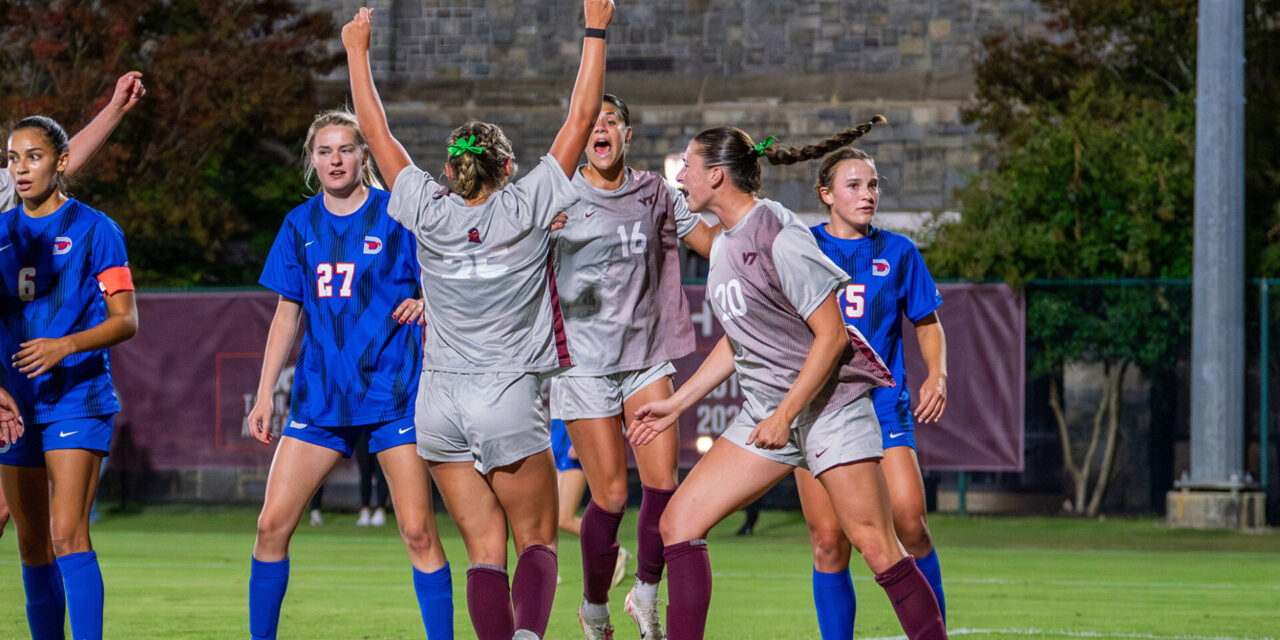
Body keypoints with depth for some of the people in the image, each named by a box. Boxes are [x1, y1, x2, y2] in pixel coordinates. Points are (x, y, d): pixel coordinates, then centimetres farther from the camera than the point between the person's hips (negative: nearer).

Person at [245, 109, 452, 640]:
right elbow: (287, 314, 14)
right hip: (319, 395, 3)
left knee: (417, 531, -7)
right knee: (272, 524, -2)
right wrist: (264, 395, 11)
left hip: (391, 392, -3)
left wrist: (427, 303, -19)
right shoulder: (301, 224, 8)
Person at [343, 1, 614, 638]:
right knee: (537, 544, 4)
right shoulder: (526, 209, -4)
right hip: (509, 398, -3)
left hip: (440, 402, 3)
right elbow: (582, 116, -1)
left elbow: (376, 131, 12)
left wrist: (358, 52, 23)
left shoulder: (428, 212, 1)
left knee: (485, 549, 4)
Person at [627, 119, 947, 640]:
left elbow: (831, 335, -17)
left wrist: (786, 413, -19)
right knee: (679, 520, -2)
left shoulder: (780, 238, -16)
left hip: (827, 402, -8)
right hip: (765, 411, 8)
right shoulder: (724, 245, 10)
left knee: (875, 545, -11)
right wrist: (675, 405, 20)